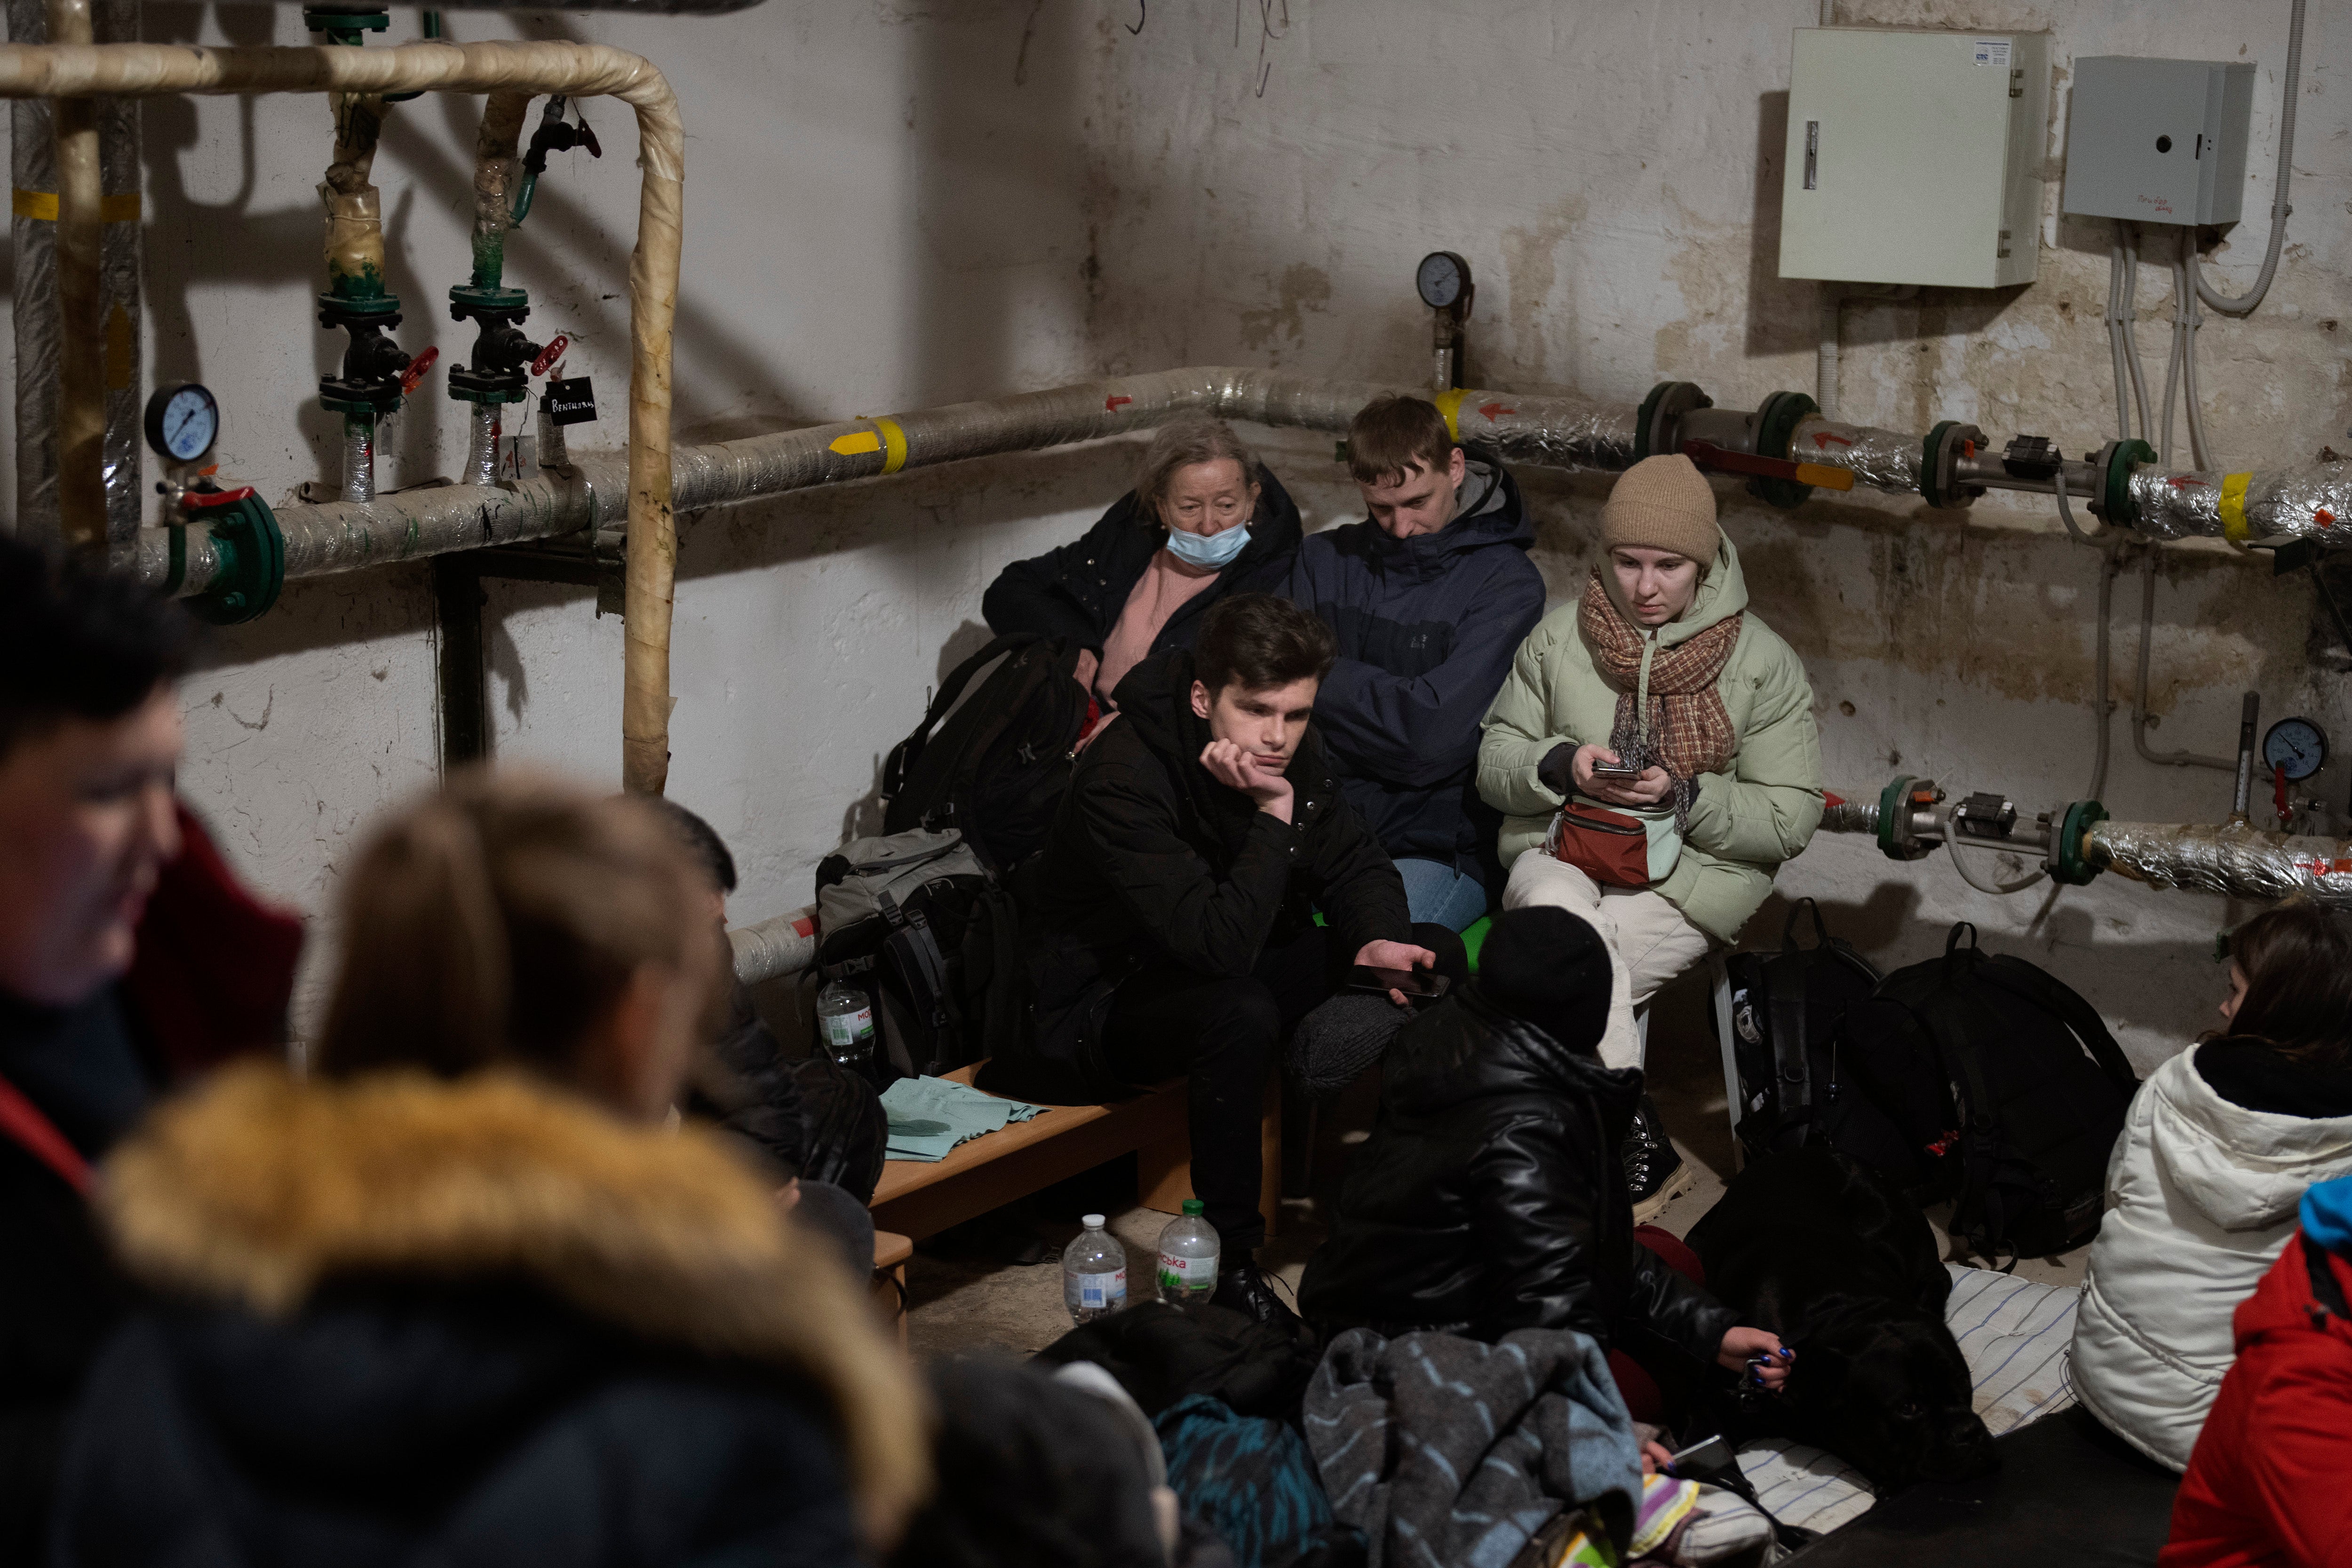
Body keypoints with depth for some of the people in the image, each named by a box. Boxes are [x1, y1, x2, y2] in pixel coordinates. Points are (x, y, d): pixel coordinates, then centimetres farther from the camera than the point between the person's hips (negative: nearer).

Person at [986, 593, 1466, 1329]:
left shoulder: (1292, 749, -7)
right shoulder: (1123, 779, -30)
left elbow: (1355, 865, 5)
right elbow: (1219, 944, -37)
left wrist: (1377, 940, -16)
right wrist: (1273, 814, -35)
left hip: (1225, 967, 8)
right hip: (1107, 996, -7)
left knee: (1437, 955, -6)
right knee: (1241, 1014, -39)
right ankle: (1228, 1261, -24)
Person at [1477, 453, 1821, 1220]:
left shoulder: (1761, 662, 0)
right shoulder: (1560, 636, 7)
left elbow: (1791, 817, -1)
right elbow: (1495, 761, 12)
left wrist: (1683, 794, -16)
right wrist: (1561, 764, -11)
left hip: (1688, 880, -2)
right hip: (1561, 853, 2)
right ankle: (1642, 1149, -29)